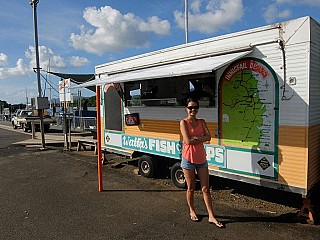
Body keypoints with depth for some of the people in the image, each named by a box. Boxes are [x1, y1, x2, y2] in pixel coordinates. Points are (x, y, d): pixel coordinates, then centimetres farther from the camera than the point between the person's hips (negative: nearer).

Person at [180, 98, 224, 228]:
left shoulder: (202, 122, 6)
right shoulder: (183, 122, -7)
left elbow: (208, 137, -8)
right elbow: (188, 141, -18)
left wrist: (195, 138, -18)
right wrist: (201, 139, -9)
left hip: (201, 158, 4)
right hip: (189, 158, -4)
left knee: (205, 188, 7)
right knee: (191, 188, 10)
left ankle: (211, 216, 14)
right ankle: (192, 211, 31)